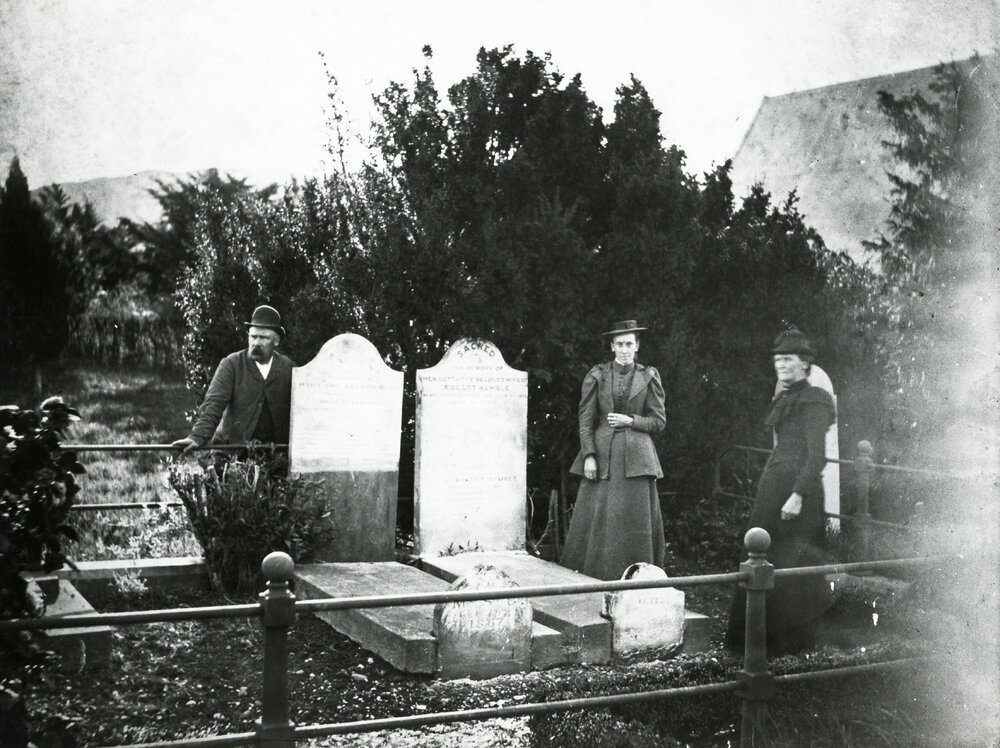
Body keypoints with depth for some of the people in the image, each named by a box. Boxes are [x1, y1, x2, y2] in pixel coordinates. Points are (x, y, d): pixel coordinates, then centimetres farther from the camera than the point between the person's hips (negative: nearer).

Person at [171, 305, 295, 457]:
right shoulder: (231, 364, 0)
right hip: (232, 444, -1)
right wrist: (197, 437, -21)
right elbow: (214, 403, -8)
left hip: (275, 450, 1)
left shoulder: (289, 368, 7)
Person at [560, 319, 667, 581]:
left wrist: (631, 421, -8)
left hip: (636, 456, 0)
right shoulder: (597, 376, 4)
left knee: (636, 519, 0)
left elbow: (659, 421, 8)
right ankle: (587, 577, 7)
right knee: (596, 519, -1)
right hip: (602, 456, 0)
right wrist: (589, 456, -7)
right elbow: (585, 419, 2)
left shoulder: (648, 377, 6)